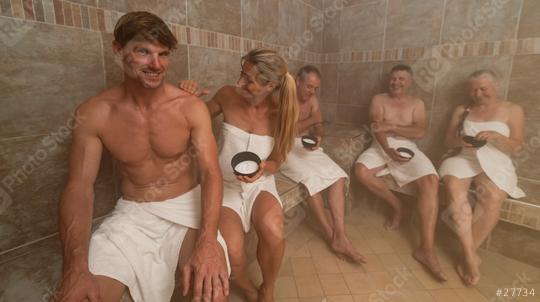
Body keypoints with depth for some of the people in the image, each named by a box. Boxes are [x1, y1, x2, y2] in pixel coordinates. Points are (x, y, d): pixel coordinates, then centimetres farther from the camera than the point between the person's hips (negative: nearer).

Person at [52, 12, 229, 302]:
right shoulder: (93, 114, -7)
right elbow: (79, 187, -8)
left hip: (187, 207, -1)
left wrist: (208, 239, -32)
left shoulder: (191, 107, -10)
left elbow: (210, 172, -16)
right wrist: (76, 267, -23)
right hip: (132, 214, 2)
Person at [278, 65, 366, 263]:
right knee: (311, 178, -32)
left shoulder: (312, 99, 10)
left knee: (338, 176, -15)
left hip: (307, 146, 7)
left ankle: (340, 235, -21)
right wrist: (311, 119, -12)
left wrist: (318, 136, -17)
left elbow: (318, 127, 8)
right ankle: (331, 236, -17)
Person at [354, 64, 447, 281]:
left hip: (407, 148, 0)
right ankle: (396, 206, -6)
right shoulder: (379, 100, 12)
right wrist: (388, 151, -21)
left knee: (431, 181, -28)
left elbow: (420, 132, -1)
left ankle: (426, 249, -27)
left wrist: (392, 127, -14)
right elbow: (377, 129, -4)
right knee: (360, 170, -31)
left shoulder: (416, 103, 15)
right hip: (381, 146, 0)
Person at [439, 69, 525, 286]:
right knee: (454, 189, -34)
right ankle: (471, 254, -31)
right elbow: (448, 141, 13)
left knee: (492, 198, -35)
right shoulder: (462, 110, 17)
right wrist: (460, 141, -10)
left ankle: (469, 253, -20)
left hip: (496, 164, -1)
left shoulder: (512, 110, 11)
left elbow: (516, 147, 4)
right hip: (465, 159, 1)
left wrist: (494, 136, -16)